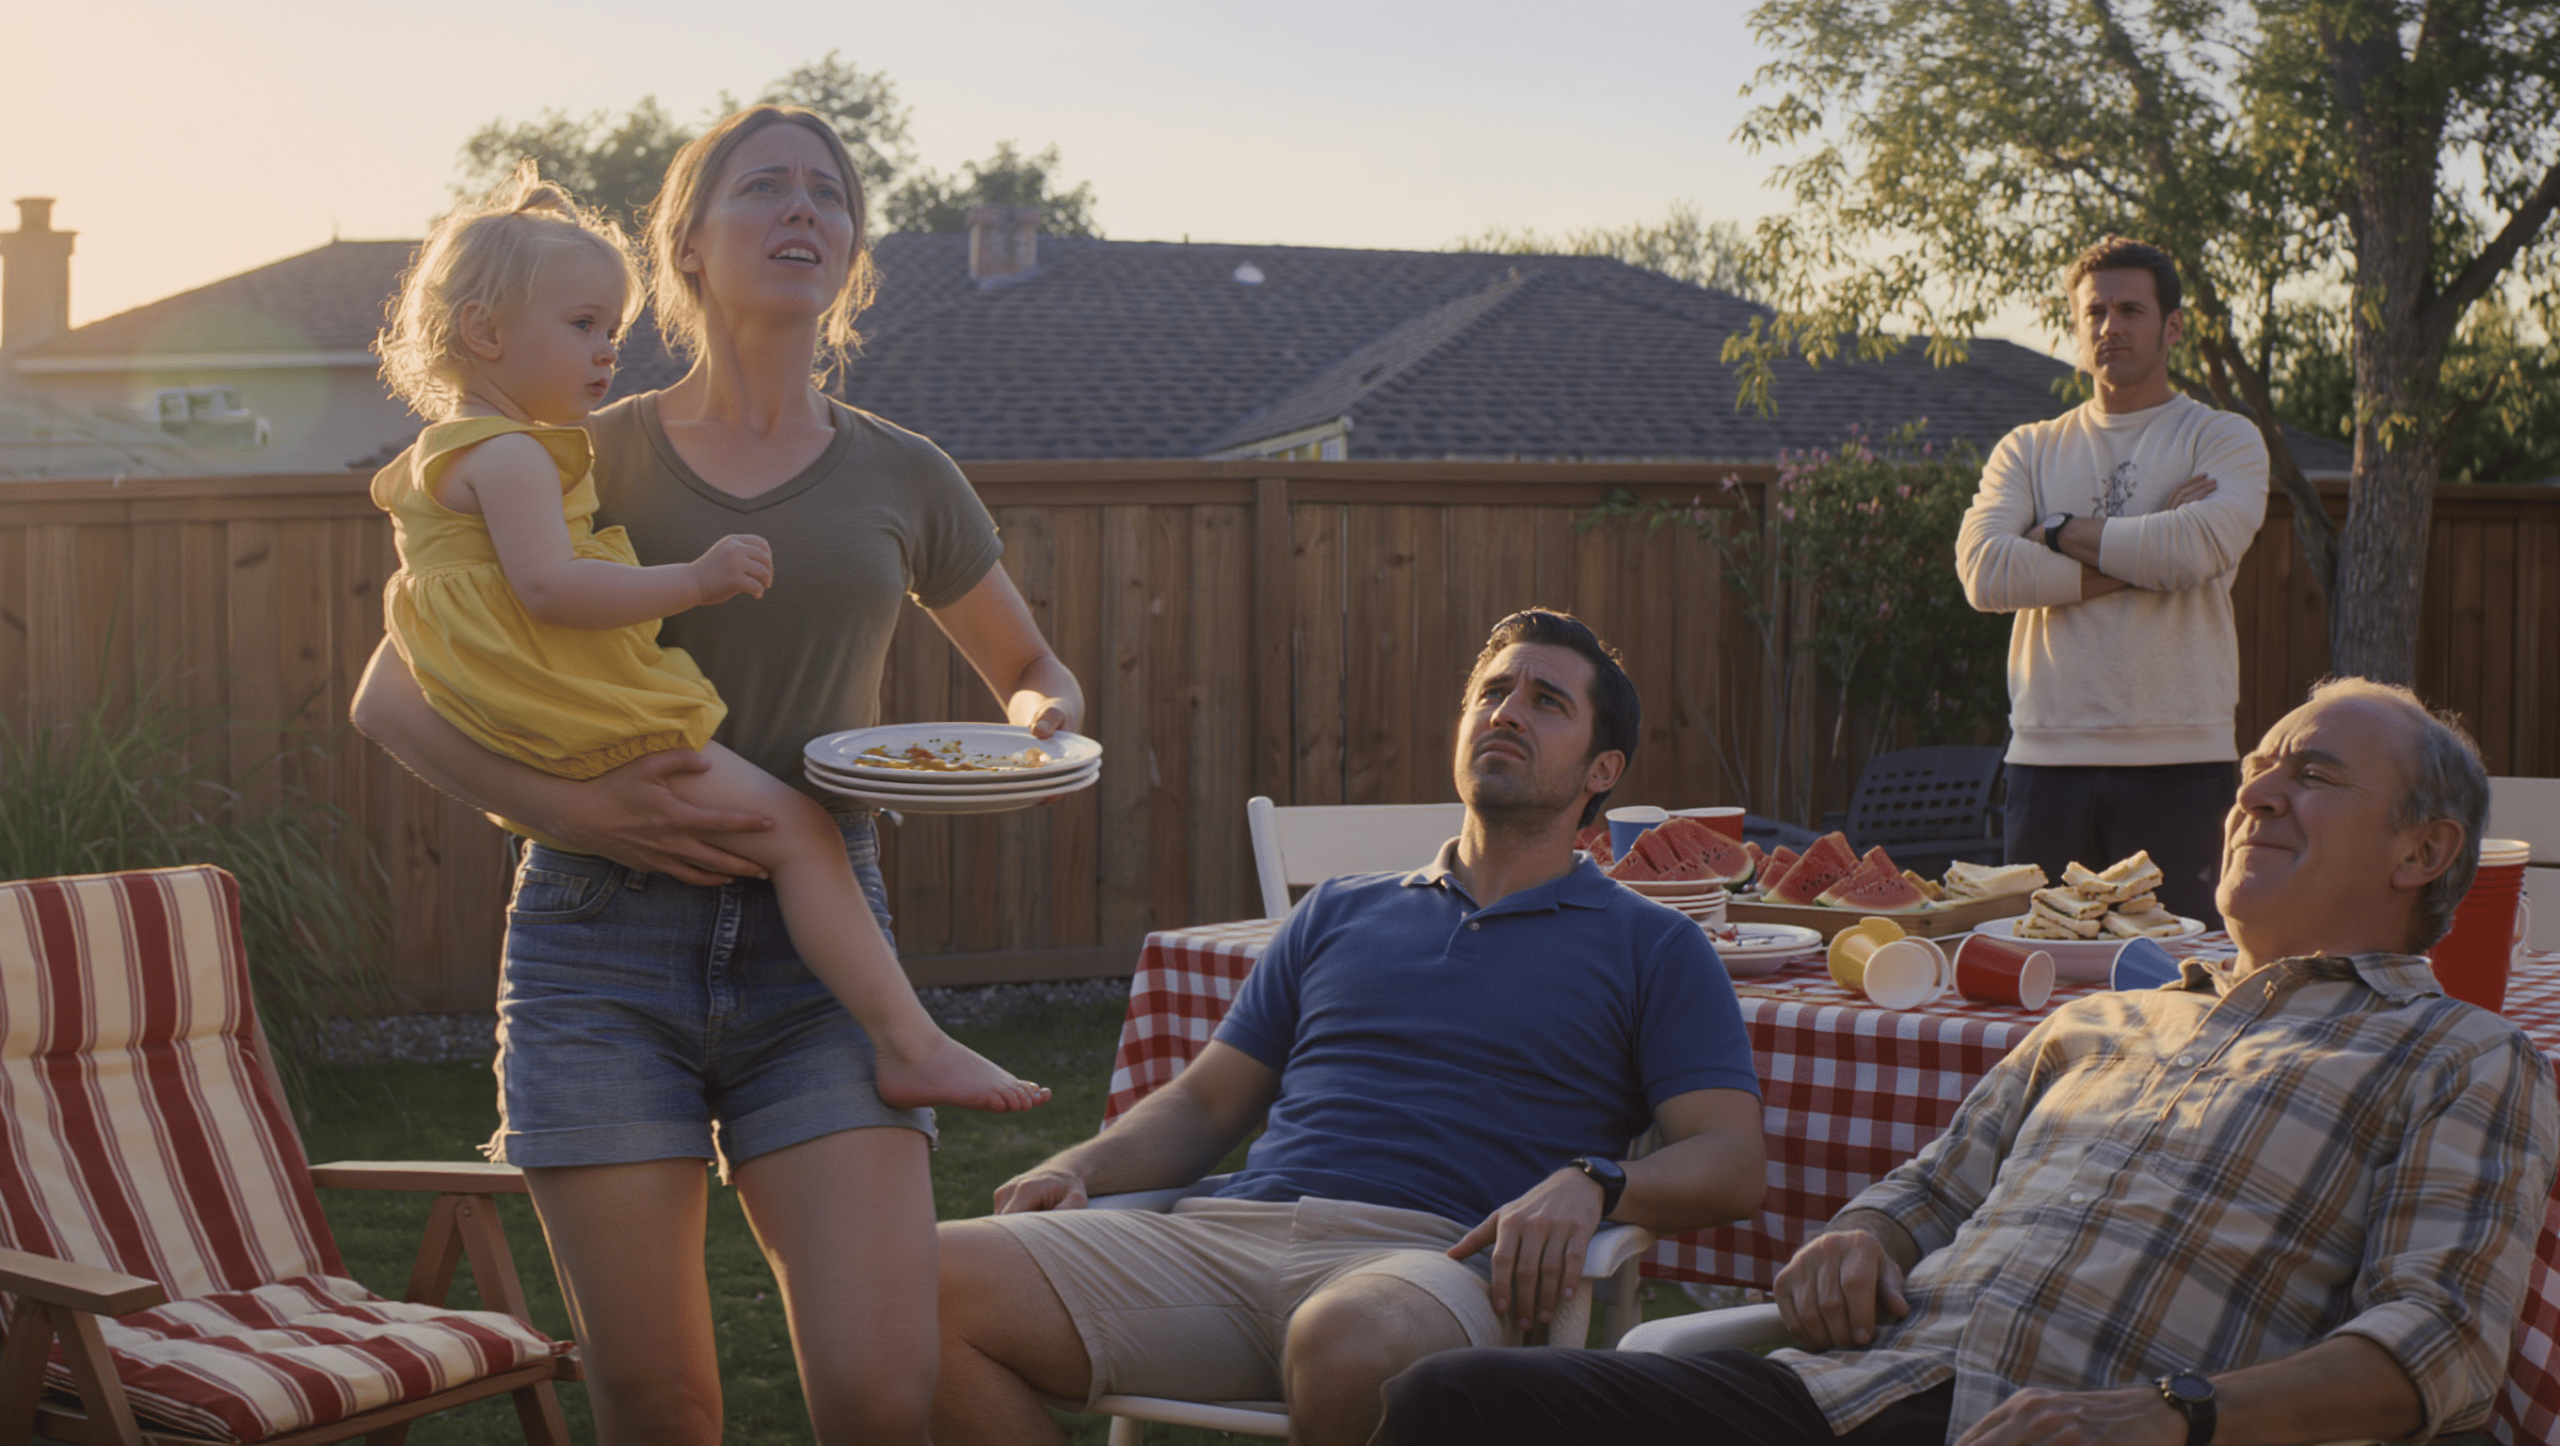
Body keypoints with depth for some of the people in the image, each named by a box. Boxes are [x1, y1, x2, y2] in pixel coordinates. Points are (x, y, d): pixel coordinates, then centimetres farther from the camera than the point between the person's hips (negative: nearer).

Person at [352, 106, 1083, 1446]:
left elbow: (1031, 671, 26)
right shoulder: (591, 458, 6)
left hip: (816, 938, 1)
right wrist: (575, 807, -11)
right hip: (604, 942, -1)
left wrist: (1039, 726, 1)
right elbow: (392, 694, 5)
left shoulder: (900, 478, 11)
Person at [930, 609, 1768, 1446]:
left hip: (1432, 1257, -4)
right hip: (1228, 1229, 4)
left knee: (1347, 1345, -43)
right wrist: (1077, 1170, 7)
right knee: (936, 1288, -21)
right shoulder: (1338, 913, 28)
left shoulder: (1651, 949, 16)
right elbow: (1204, 1102, 27)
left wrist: (1589, 1185, -16)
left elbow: (1731, 1161, 4)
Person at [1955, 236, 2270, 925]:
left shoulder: (2224, 441, 7)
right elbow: (1985, 571, -5)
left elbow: (2195, 548, -15)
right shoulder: (2028, 450, 14)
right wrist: (2139, 557, -8)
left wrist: (2063, 532, -3)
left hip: (2178, 761, -2)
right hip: (2047, 757, 2)